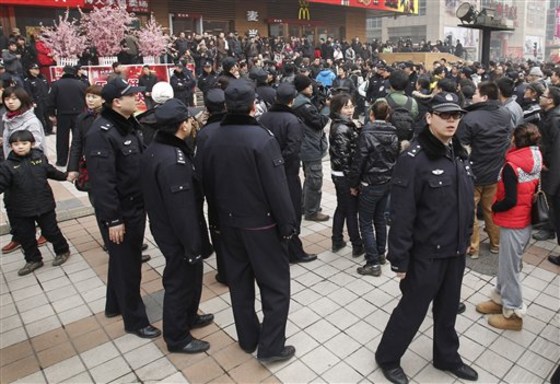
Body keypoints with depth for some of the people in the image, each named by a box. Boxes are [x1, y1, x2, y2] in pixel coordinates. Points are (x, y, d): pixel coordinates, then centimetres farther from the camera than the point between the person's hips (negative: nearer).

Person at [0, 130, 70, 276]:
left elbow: (51, 171, 14)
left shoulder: (40, 157, -3)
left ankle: (63, 251, 36)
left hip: (44, 205, 0)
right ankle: (33, 260, 33)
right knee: (25, 237, 13)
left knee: (51, 231, 13)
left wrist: (65, 176, 25)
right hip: (20, 211, 0)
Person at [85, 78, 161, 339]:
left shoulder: (129, 125, 9)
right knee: (127, 264, 4)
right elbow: (102, 182, -24)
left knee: (125, 259, 22)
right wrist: (112, 219, -23)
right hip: (120, 212, -9)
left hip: (136, 205, 9)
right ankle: (135, 320, 20)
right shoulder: (101, 133, -21)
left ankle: (115, 305, 42)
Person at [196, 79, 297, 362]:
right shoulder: (262, 139, -19)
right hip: (261, 223, -6)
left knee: (238, 281, 18)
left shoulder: (211, 140, 0)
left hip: (228, 222, 6)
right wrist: (287, 224, -9)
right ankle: (271, 346, 16)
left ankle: (247, 338, 33)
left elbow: (206, 185, 9)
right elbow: (277, 188, -20)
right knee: (275, 284, 9)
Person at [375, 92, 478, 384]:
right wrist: (399, 259, -19)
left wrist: (466, 239, 17)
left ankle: (447, 357, 45)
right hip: (427, 253, -7)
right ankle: (387, 357, 32)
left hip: (456, 250, 7)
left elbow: (467, 203, 14)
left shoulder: (460, 154, 4)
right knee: (412, 309, 9)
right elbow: (401, 215, -22)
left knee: (448, 308, 23)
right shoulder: (413, 159, -21)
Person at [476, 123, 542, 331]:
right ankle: (500, 299, 36)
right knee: (506, 264, 21)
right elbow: (534, 190, 9)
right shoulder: (536, 162, 1)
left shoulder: (512, 166, -23)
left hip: (513, 224, -8)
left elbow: (510, 201, -24)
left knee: (509, 268, 6)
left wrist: (494, 207, -6)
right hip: (527, 220, 8)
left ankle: (513, 313, 20)